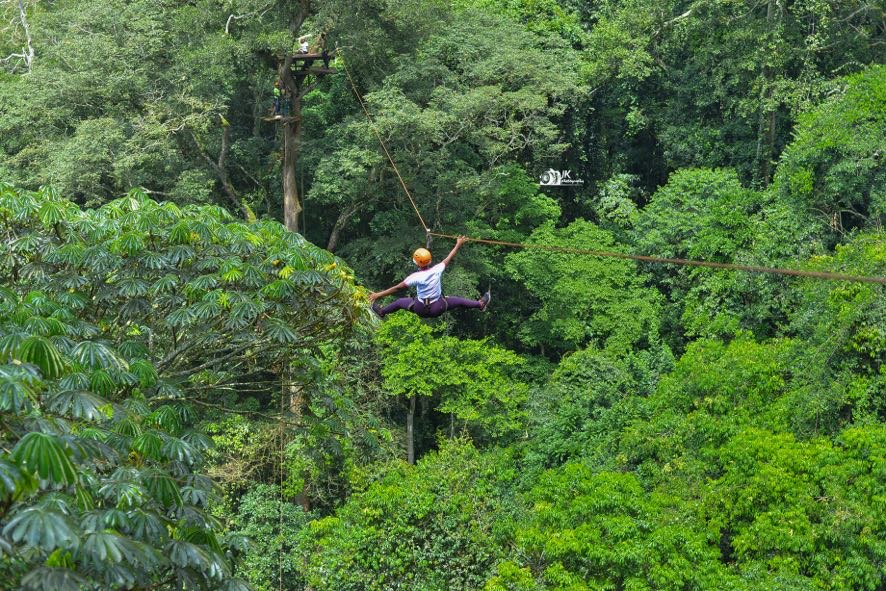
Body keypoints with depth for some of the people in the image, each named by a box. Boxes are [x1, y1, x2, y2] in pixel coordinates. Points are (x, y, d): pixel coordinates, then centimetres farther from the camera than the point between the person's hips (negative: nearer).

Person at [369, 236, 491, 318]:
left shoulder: (416, 277, -26)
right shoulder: (437, 270, -20)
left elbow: (397, 288, -21)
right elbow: (448, 259, -3)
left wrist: (379, 294, -14)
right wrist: (458, 245, 12)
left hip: (421, 310, -1)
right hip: (438, 308, 1)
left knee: (400, 302, 23)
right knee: (458, 300, 24)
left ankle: (381, 312, 43)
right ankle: (481, 304, 37)